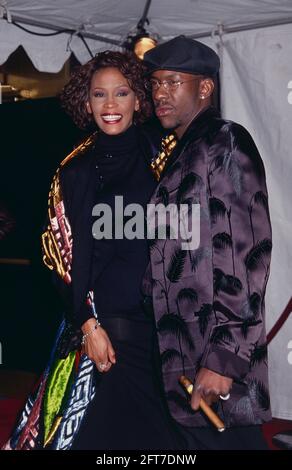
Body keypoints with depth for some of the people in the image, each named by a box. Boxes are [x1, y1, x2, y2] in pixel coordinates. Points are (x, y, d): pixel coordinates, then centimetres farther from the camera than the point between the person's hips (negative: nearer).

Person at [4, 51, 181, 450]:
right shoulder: (76, 170, 2)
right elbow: (67, 254, 0)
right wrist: (89, 324, -8)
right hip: (107, 320, -1)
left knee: (161, 425, 8)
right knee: (113, 427, 3)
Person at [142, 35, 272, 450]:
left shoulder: (226, 143, -8)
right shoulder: (177, 155, 17)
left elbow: (249, 252, -17)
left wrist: (225, 358, -20)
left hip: (220, 362, -8)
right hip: (182, 359, 8)